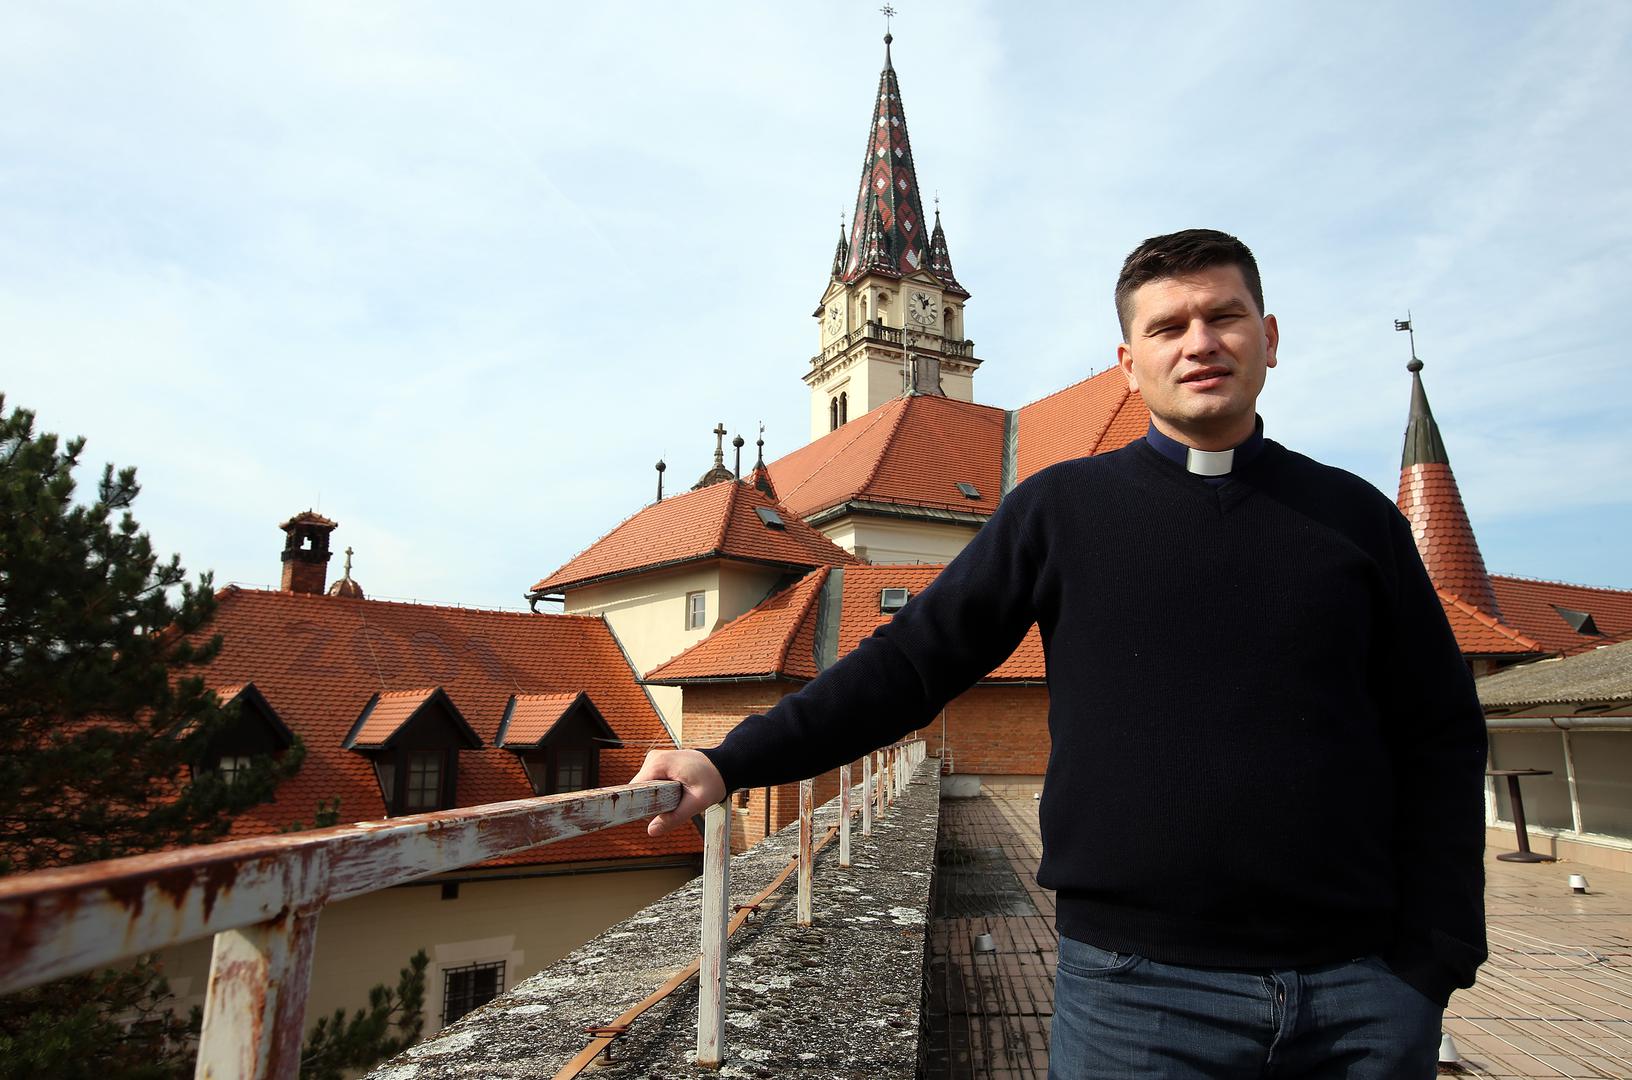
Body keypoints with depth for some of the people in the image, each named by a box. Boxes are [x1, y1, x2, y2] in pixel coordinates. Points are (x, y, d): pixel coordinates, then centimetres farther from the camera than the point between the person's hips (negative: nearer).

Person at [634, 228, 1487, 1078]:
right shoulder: (1064, 507, 0)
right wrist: (734, 762, -10)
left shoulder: (1354, 515, 6)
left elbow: (1439, 742, 7)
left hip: (1359, 988, 3)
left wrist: (1436, 953, 0)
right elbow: (914, 658, -3)